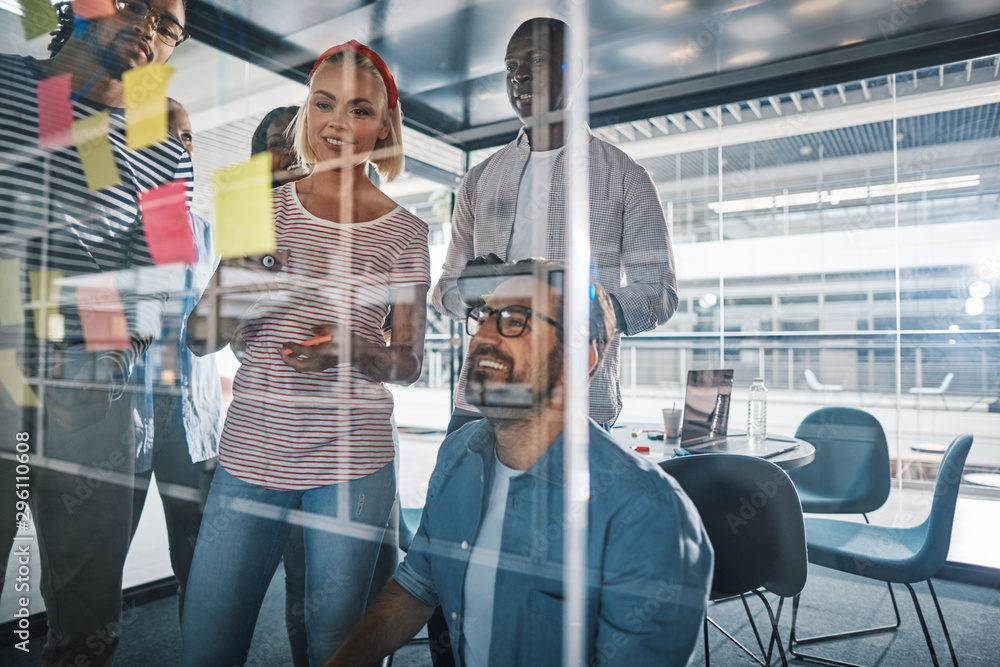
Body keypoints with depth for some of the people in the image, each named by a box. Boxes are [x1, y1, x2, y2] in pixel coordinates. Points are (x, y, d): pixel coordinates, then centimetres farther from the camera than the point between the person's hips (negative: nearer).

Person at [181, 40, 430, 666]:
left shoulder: (405, 232, 2)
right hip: (251, 449, 2)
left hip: (351, 461, -1)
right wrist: (237, 274, -12)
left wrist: (349, 348, -17)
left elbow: (410, 363, 3)